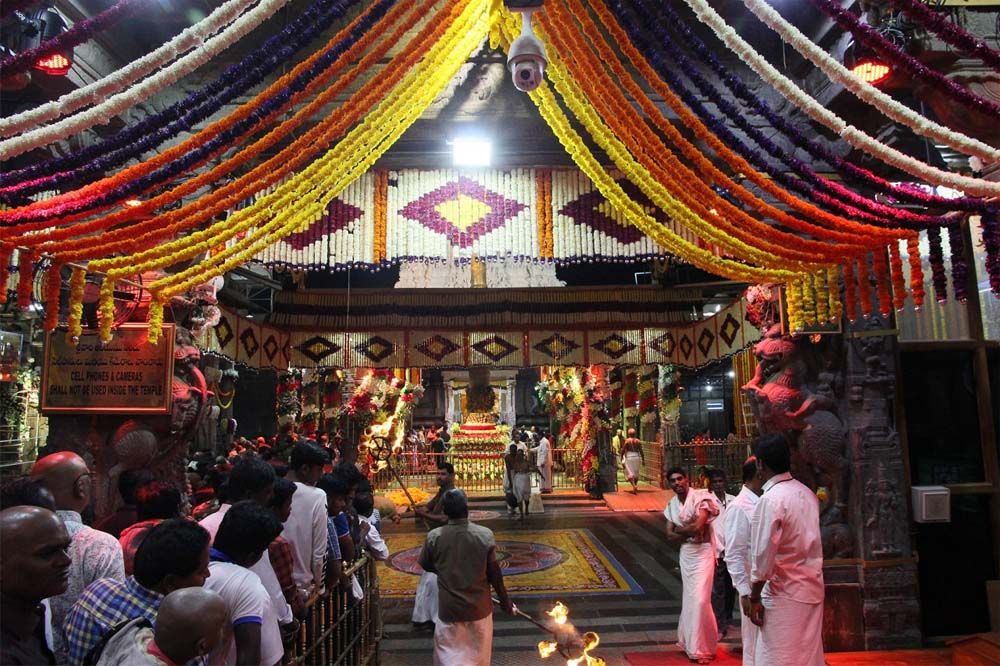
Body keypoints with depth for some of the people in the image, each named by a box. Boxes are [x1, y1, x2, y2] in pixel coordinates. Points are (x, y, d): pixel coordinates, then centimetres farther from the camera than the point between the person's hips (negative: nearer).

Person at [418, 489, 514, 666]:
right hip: (479, 607, 1)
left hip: (449, 609, -1)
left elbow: (425, 565, 4)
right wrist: (505, 600, 7)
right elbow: (494, 573, -8)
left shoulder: (434, 537, -14)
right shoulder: (485, 535, -16)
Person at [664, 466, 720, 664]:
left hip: (703, 551, -5)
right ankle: (690, 641, 28)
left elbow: (698, 526, -22)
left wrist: (679, 529, -6)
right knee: (689, 596, 12)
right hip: (685, 552, 5)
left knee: (700, 599, -7)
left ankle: (702, 648, 6)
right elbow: (670, 535, 3)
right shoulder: (672, 504, 6)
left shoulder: (700, 498, -12)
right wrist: (689, 534, -13)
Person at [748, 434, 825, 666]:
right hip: (812, 588, 8)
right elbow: (810, 543, 9)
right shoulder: (807, 493, 5)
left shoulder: (770, 500, -19)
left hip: (785, 594, -8)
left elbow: (763, 556, -17)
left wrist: (754, 598, -8)